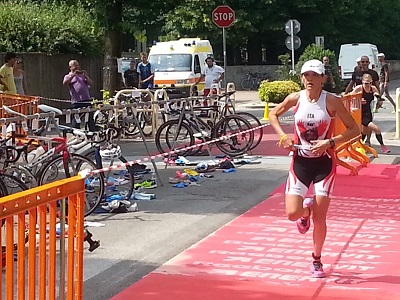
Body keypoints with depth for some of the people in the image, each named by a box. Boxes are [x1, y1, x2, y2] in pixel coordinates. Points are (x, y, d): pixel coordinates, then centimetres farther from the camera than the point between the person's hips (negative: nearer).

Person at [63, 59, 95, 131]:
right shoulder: (68, 76, 11)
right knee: (76, 120, -2)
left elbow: (91, 83, 11)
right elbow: (65, 83, -11)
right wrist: (73, 75, -17)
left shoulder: (82, 75, 21)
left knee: (90, 119, 4)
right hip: (76, 102, -3)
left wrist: (86, 76, -3)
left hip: (87, 100, 3)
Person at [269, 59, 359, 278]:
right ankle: (306, 209, 30)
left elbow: (354, 130, -7)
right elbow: (273, 115, 14)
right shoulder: (295, 98, -4)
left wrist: (329, 142, -20)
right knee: (292, 213, -9)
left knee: (319, 217, -1)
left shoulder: (332, 101, -11)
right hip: (300, 161, 2)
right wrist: (283, 136, -3)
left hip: (324, 163, -2)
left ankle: (317, 260, 20)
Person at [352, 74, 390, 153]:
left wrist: (378, 96, -14)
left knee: (365, 132, 20)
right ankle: (382, 146, 3)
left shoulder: (373, 88, -2)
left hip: (368, 113, 7)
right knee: (376, 129, -15)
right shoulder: (359, 88, -18)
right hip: (361, 114, -7)